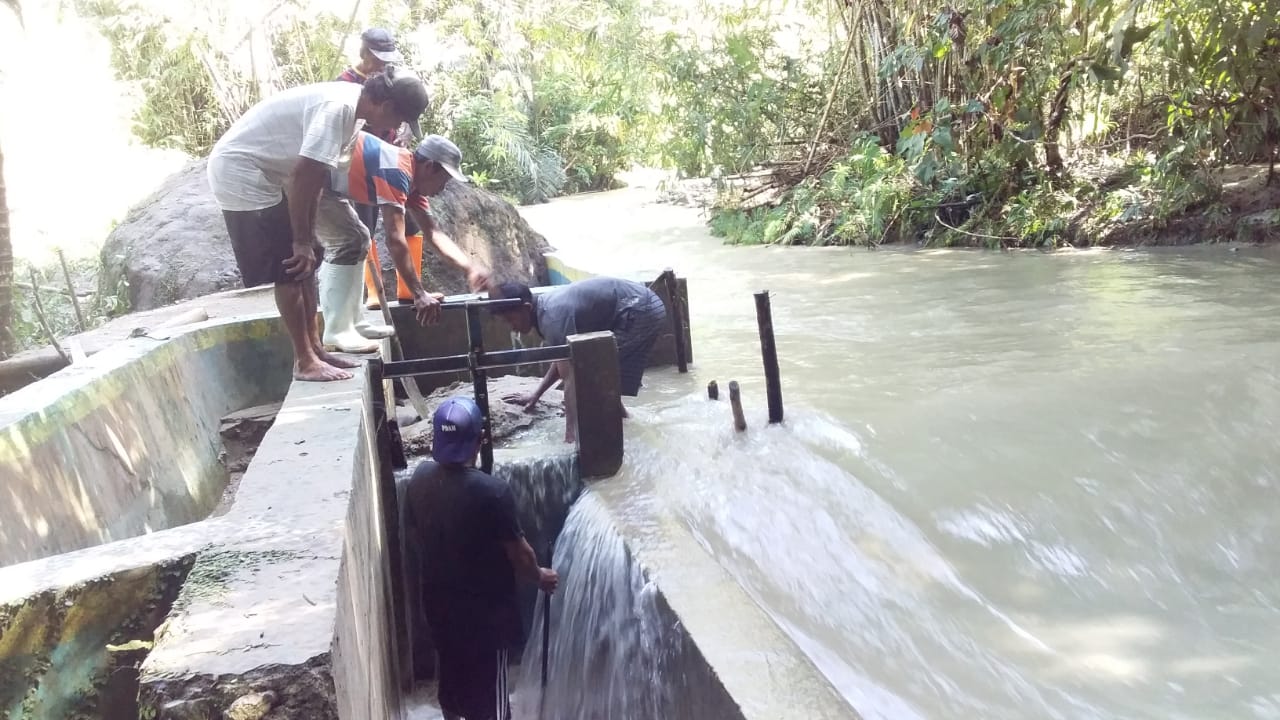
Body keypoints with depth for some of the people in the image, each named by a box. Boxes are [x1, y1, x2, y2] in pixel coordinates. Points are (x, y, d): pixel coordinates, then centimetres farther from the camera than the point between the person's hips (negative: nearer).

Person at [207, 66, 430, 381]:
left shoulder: (348, 102, 5)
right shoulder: (337, 108, -25)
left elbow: (315, 174, 9)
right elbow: (303, 176, -28)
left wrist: (306, 238, 8)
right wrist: (301, 241, -20)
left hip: (260, 172, 10)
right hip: (240, 173, -10)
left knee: (306, 261, 11)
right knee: (289, 267, -7)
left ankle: (314, 348, 19)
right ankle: (305, 361, 0)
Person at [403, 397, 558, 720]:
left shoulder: (419, 479, -9)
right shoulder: (491, 491, -28)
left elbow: (412, 534, 6)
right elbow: (518, 552, -18)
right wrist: (540, 577, 2)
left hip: (438, 597, 6)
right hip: (484, 605, -6)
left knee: (451, 666, 26)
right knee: (489, 681, 11)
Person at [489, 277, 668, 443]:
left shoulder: (553, 315, -25)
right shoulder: (545, 307, 4)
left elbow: (570, 377, -30)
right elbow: (563, 360, 17)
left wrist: (571, 434, -32)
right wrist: (535, 395, 16)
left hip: (642, 312, -10)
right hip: (638, 308, 10)